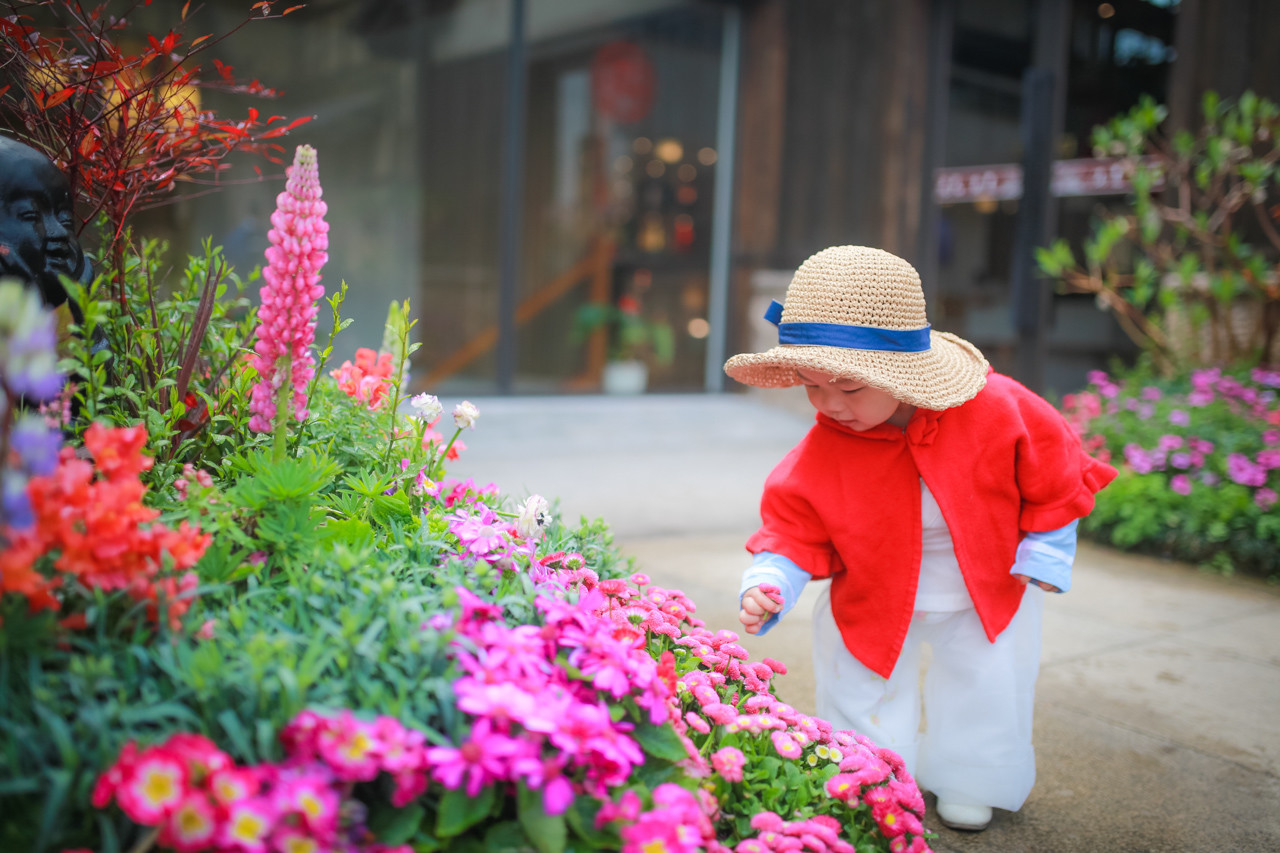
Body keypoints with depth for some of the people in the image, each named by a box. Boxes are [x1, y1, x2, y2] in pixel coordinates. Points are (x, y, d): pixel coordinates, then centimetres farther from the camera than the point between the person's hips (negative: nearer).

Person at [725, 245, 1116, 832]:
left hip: (987, 596, 1)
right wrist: (768, 584, -34)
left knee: (984, 695, 18)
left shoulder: (997, 410, -28)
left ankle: (965, 784, 45)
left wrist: (1044, 554, -8)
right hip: (875, 606, 0)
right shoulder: (819, 455, -27)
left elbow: (1057, 478, -12)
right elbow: (794, 530, -17)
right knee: (862, 697, 11)